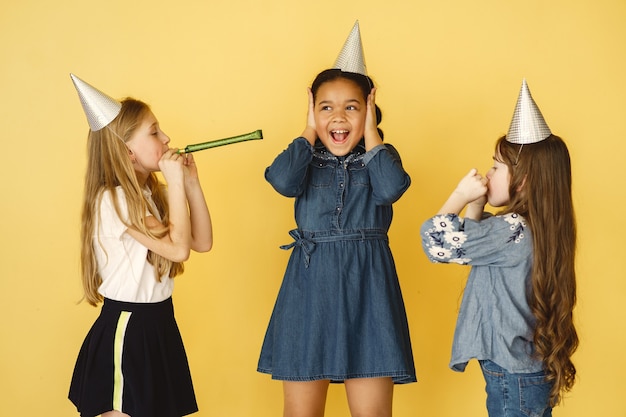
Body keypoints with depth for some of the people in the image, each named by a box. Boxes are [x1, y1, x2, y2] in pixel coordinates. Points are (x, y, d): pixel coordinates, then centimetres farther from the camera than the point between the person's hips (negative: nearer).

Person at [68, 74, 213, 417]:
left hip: (159, 324, 8)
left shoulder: (153, 195, 9)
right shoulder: (112, 200, -18)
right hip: (125, 328, -8)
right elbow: (178, 247, -24)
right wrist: (176, 182, -18)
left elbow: (203, 242, 5)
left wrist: (191, 183, -1)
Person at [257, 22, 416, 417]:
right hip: (309, 287, 1)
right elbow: (283, 181, -16)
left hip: (367, 291, -1)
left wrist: (370, 133, -5)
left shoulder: (379, 157, 6)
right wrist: (311, 133, -2)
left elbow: (389, 189, -17)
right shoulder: (309, 159, 7)